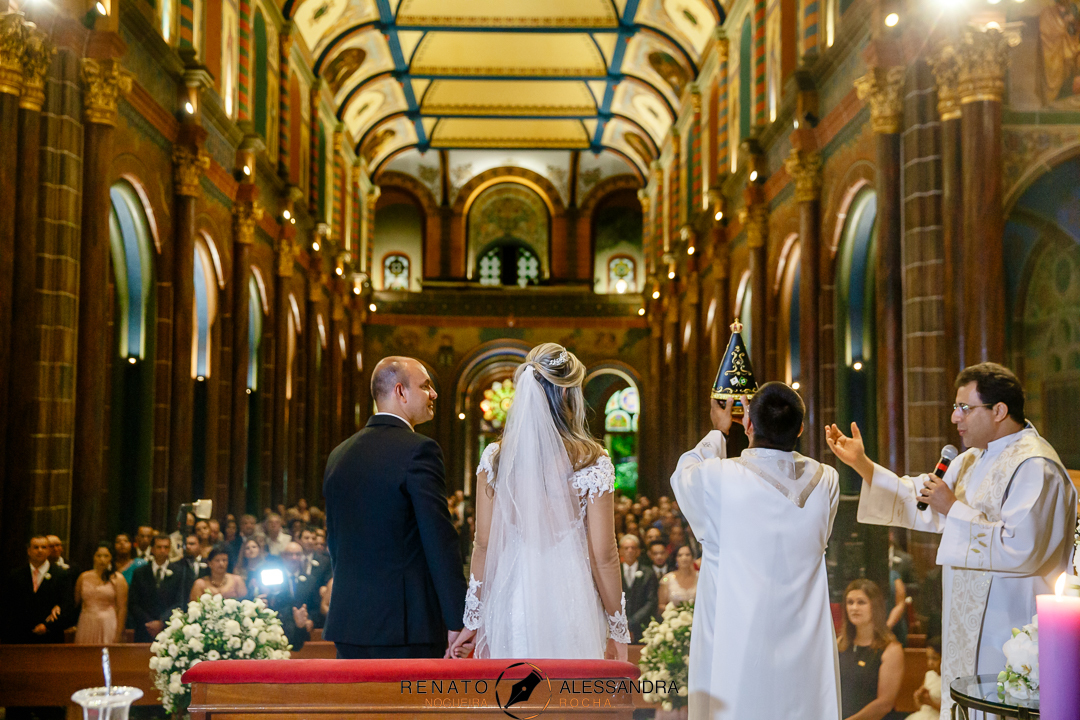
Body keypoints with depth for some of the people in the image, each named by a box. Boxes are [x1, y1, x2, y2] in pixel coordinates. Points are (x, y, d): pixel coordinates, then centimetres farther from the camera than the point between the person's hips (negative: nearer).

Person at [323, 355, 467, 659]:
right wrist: (458, 621, -12)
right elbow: (440, 540, -15)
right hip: (406, 621, -7)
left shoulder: (339, 455, 11)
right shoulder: (419, 450, -11)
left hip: (348, 622, 7)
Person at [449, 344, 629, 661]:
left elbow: (484, 543, 3)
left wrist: (473, 619, 11)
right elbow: (603, 555, -6)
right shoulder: (592, 462, -8)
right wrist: (618, 629, 5)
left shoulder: (495, 457, 0)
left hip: (509, 600, 3)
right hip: (570, 599, -3)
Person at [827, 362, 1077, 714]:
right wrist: (861, 464, 8)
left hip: (1007, 629, -10)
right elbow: (922, 504, 17)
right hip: (969, 619, 10)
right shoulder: (973, 460, 13)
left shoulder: (1034, 467, -18)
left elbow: (1019, 550, -26)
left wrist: (954, 509, -18)